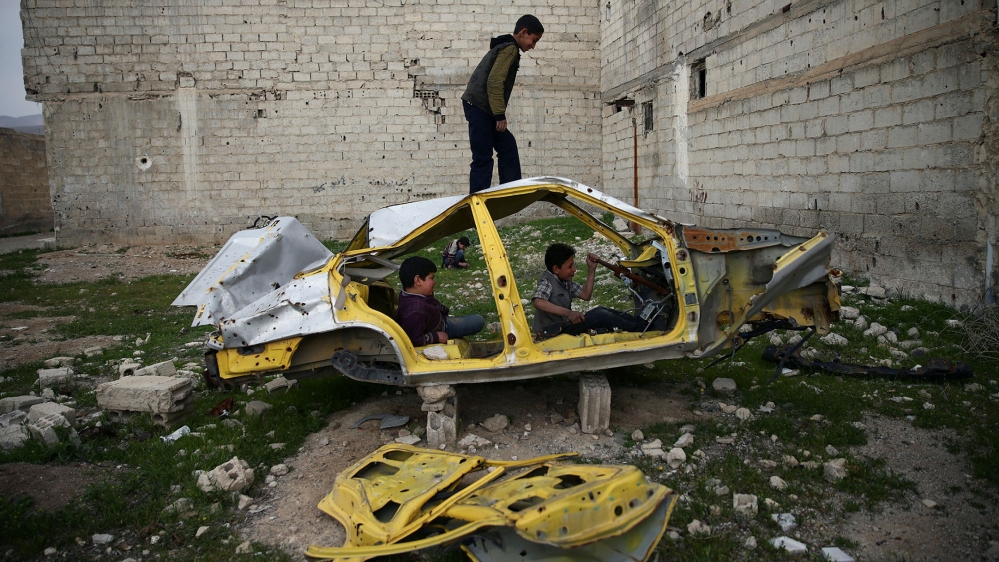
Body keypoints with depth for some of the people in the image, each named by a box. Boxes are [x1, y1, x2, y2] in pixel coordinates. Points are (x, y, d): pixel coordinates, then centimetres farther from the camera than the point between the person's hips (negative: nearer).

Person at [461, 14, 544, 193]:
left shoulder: (504, 47, 22)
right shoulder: (510, 49, -9)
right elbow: (494, 82, -19)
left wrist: (498, 114, 15)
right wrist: (500, 114, -18)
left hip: (482, 108, 10)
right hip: (479, 107, -10)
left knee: (508, 148, 12)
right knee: (483, 158, -9)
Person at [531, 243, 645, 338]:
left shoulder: (565, 281, 11)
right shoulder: (547, 283, -17)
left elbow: (585, 295, 14)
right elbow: (538, 302, -37)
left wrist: (591, 270, 6)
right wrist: (568, 312, -42)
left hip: (565, 323, 9)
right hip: (555, 332, -9)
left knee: (601, 310, 1)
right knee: (602, 315, -16)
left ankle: (640, 323, 4)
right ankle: (638, 329, -5)